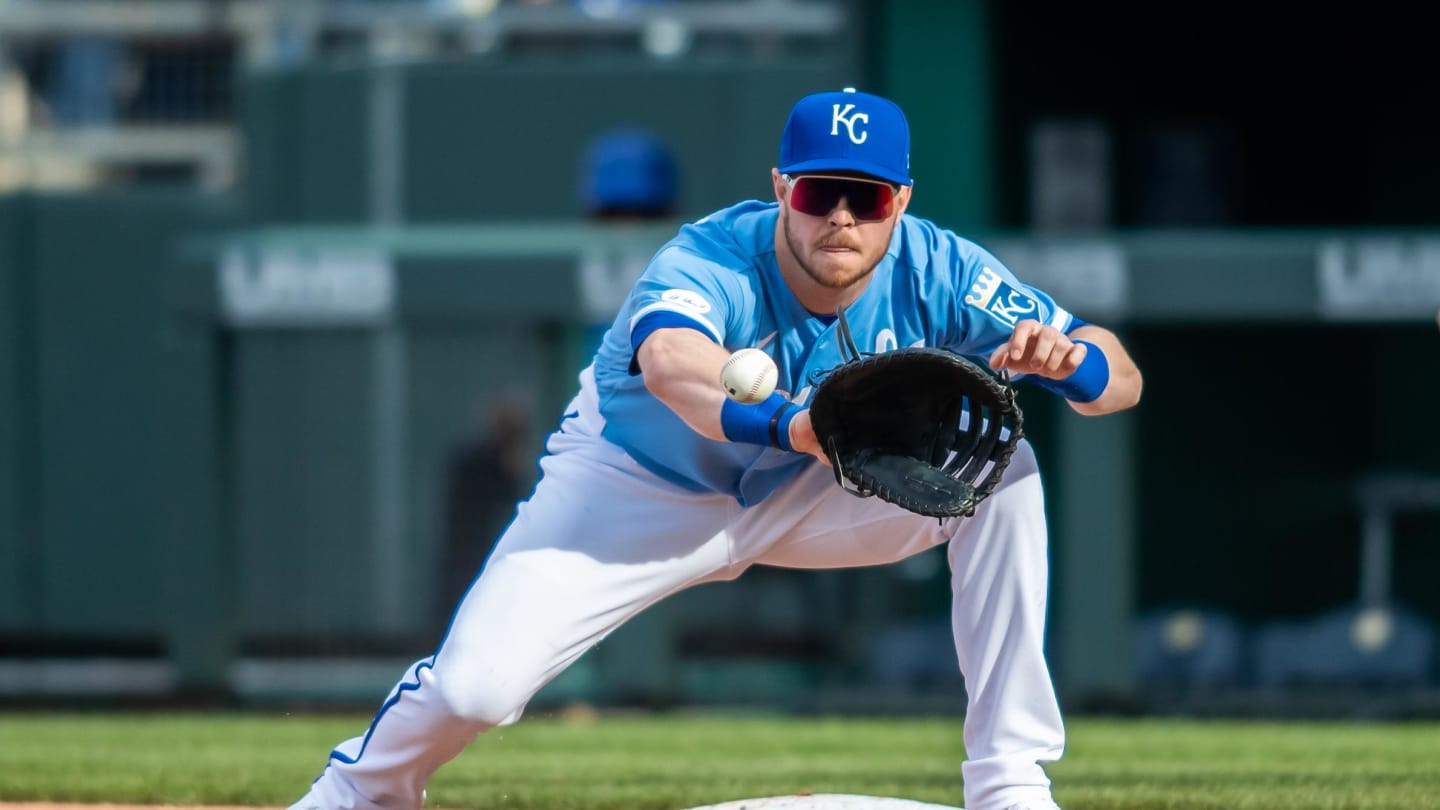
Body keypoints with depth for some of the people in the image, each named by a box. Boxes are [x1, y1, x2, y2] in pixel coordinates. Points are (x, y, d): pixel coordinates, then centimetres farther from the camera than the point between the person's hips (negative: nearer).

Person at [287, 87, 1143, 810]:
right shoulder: (710, 262, -34)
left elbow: (1123, 377, -24)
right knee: (477, 682, -20)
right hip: (640, 484, -3)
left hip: (803, 490, 3)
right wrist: (782, 424, -82)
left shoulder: (932, 269, -23)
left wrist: (1068, 359, -50)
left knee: (1001, 474, -21)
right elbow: (672, 365, -60)